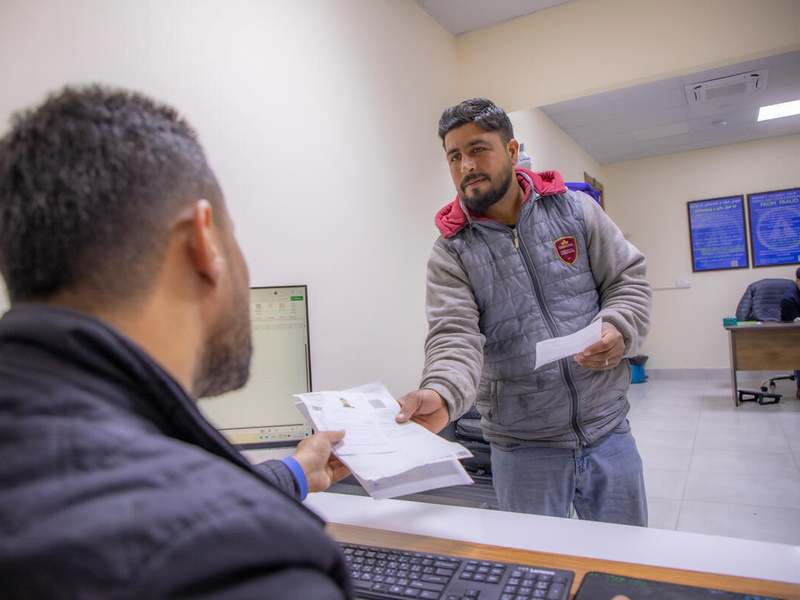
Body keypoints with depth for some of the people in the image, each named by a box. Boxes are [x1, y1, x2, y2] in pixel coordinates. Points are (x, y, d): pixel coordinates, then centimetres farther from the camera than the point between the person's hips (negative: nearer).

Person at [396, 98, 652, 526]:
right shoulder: (450, 253, -7)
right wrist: (440, 394, -39)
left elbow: (627, 278, 6)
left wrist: (617, 330, -14)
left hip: (608, 431, 3)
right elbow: (455, 336, -19)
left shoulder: (574, 210, 1)